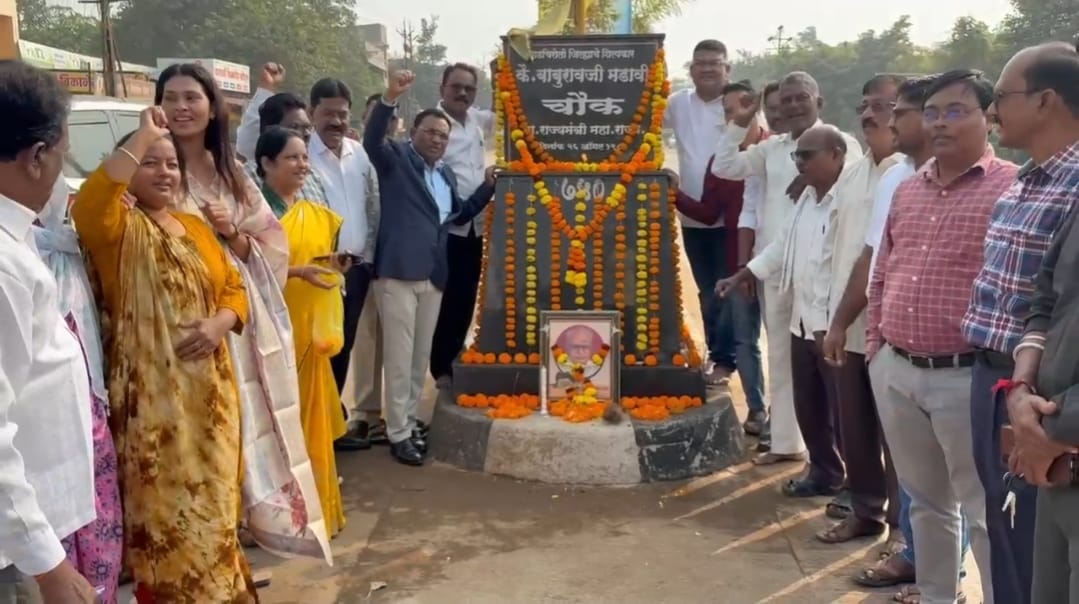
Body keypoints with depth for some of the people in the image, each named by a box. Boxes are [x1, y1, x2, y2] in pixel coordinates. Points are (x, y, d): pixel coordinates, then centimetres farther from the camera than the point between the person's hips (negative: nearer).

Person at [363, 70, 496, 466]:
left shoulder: (445, 174, 18)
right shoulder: (397, 158, 0)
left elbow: (461, 214, 25)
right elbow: (371, 141, -19)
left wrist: (489, 186, 12)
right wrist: (390, 99, -32)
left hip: (433, 276, 7)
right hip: (399, 271, -7)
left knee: (421, 356, 13)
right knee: (400, 356, -2)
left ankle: (409, 424, 24)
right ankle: (397, 433, 6)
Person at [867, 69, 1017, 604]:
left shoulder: (1013, 189, -8)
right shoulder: (907, 191, 12)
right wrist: (876, 344, 11)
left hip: (968, 378, -6)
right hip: (895, 373, 7)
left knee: (986, 511, 5)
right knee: (925, 500, 20)